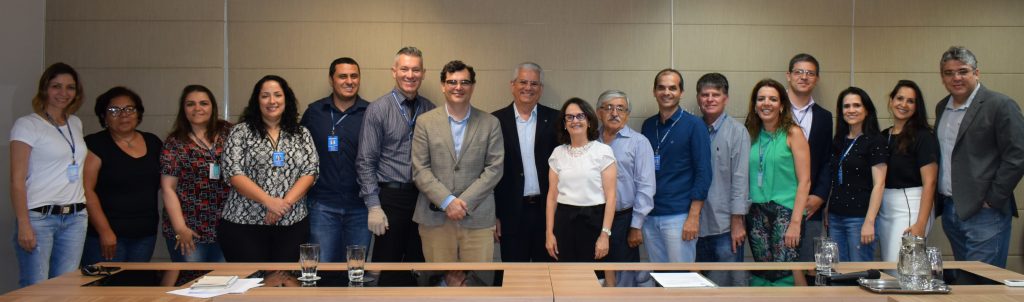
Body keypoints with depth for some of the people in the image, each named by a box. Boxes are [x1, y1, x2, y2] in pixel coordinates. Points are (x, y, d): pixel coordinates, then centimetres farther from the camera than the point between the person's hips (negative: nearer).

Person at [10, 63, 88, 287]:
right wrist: (23, 225, -15)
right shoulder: (27, 125, -3)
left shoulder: (76, 124, 14)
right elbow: (17, 180, -8)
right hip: (39, 217, -5)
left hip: (76, 219, 5)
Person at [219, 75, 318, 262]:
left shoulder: (302, 134, 10)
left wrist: (286, 202, -13)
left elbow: (310, 172, 1)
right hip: (244, 224, -2)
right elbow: (233, 173, -7)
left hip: (292, 225, 2)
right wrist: (269, 201, -16)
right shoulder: (241, 132, 3)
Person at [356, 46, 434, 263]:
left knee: (418, 261, 12)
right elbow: (365, 162, -6)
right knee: (387, 262, 5)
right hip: (391, 196, -3)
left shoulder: (431, 110, 5)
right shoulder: (378, 109, -4)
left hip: (424, 196, 3)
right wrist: (373, 206, -11)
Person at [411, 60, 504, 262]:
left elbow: (495, 168, 0)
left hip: (477, 217, 0)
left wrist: (464, 202, -9)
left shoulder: (490, 123, 7)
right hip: (435, 217, 0)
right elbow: (420, 170, 0)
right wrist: (447, 201, -11)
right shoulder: (425, 122, 6)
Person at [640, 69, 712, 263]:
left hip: (679, 216, -5)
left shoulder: (694, 125, -4)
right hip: (650, 216, 5)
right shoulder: (648, 126, 10)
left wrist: (694, 217, -14)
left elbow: (703, 173, -8)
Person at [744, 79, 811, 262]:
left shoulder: (792, 133, -2)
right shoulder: (751, 134, 10)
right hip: (756, 213, 4)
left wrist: (795, 222, -13)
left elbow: (804, 181, -7)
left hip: (785, 211, -4)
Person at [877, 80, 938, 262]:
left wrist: (920, 224, -19)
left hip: (910, 207, -6)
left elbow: (929, 183, -11)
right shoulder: (883, 136, 12)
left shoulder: (923, 136, -5)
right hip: (883, 209, 6)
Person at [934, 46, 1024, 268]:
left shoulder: (1001, 106, -8)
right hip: (950, 210, 7)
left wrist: (992, 200, -13)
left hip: (984, 213, -7)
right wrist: (941, 200, 11)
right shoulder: (942, 108, 13)